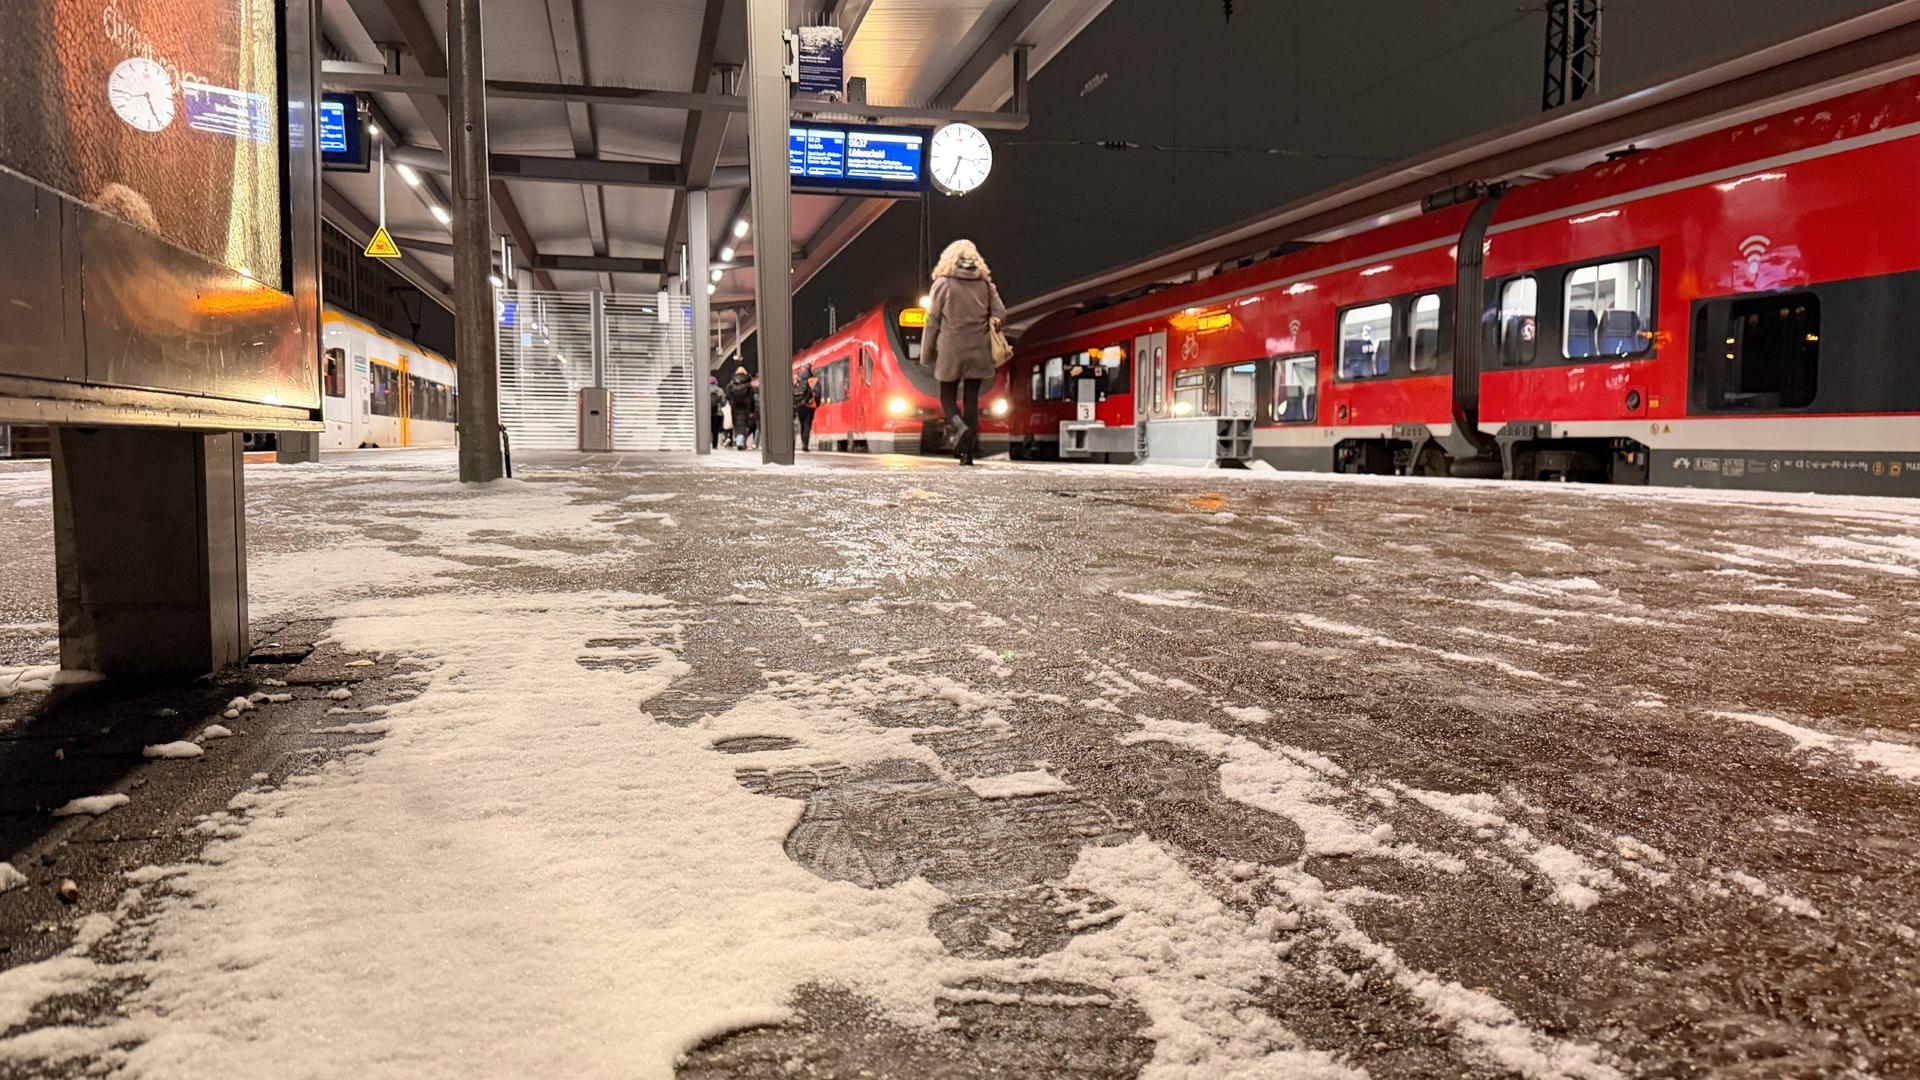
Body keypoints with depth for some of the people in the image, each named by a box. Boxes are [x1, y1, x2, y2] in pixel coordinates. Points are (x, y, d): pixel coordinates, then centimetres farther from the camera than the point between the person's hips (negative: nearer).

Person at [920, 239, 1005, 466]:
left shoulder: (943, 283, -3)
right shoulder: (985, 284, 5)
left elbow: (932, 321, -3)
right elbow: (1000, 314, 3)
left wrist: (927, 354, 3)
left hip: (950, 351, -3)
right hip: (978, 353, 3)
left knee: (947, 396, 11)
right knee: (971, 398, 8)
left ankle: (960, 427, -19)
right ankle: (968, 452, 6)